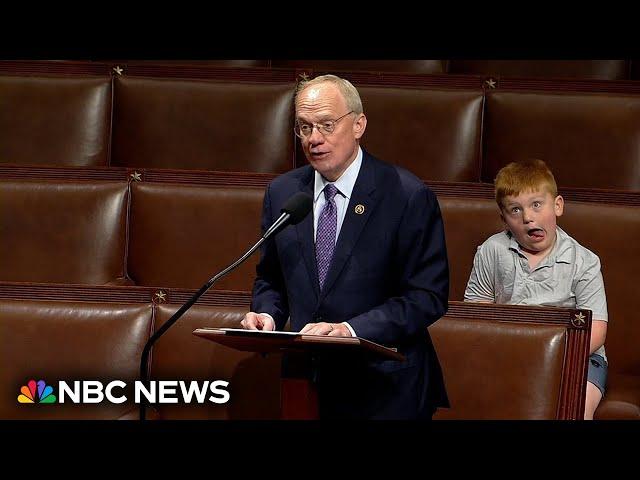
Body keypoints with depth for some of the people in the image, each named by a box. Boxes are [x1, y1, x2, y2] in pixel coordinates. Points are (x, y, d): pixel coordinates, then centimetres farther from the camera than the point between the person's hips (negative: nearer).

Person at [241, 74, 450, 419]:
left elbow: (428, 296, -14)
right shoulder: (281, 193, 5)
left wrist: (351, 329, -25)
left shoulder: (408, 196, -11)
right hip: (307, 379, 4)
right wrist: (267, 314, -7)